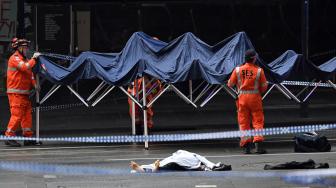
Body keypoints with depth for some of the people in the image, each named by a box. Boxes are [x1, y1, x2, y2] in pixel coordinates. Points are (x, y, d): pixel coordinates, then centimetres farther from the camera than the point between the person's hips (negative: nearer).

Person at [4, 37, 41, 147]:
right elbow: (25, 67, -25)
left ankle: (28, 137, 10)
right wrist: (34, 58, -16)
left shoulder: (24, 59, 21)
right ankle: (9, 137, -8)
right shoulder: (15, 58, -10)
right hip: (15, 93, -10)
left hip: (24, 93, 10)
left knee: (27, 114, 7)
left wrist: (34, 84, 7)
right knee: (17, 115, -11)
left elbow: (29, 73, 22)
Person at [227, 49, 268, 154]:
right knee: (258, 121, 5)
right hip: (255, 98, -1)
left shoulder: (238, 70, -2)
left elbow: (230, 84, 4)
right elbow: (264, 86, -2)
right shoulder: (259, 71, -6)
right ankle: (258, 144, -7)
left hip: (242, 98, 1)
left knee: (243, 122, 6)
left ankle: (246, 146, 1)